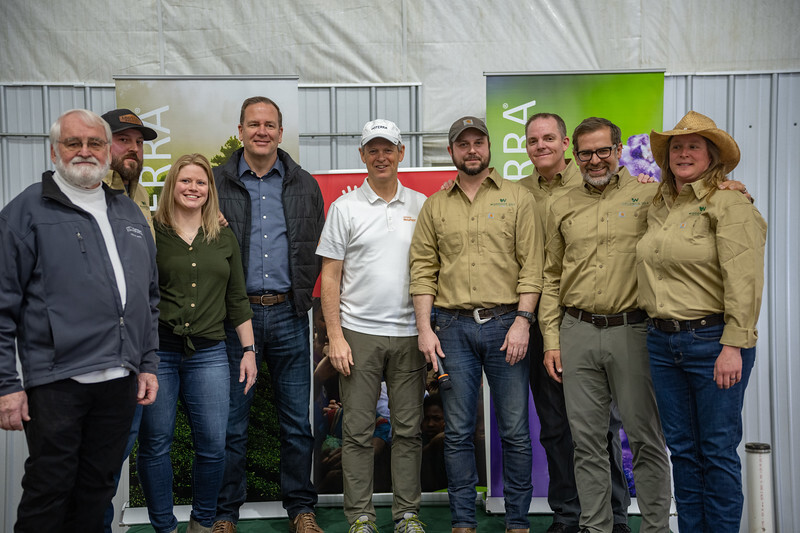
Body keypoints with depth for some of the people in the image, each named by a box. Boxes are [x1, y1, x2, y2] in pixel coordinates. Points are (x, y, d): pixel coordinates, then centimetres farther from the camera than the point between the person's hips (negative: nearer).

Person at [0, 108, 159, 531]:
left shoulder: (129, 214, 14)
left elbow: (150, 297, 18)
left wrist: (148, 364, 13)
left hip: (121, 380, 5)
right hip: (57, 381, -5)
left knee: (98, 488, 15)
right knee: (49, 489, 4)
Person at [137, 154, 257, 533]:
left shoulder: (224, 239, 11)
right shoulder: (151, 232, 2)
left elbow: (237, 300, 14)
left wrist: (249, 349, 10)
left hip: (209, 354, 2)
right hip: (156, 351, -2)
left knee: (213, 445, 3)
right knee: (155, 444, 5)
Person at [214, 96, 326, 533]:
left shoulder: (305, 186, 10)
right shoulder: (216, 183, 4)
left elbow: (317, 249, 13)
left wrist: (302, 294, 4)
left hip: (288, 315, 2)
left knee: (297, 421, 8)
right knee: (232, 421, 6)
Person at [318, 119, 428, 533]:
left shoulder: (421, 206, 9)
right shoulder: (344, 207, 3)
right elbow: (330, 277, 1)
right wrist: (335, 337, -6)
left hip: (409, 333, 2)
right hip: (359, 333, -1)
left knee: (409, 429, 7)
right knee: (358, 431, 4)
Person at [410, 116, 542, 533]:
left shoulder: (517, 198, 5)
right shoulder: (434, 206, 11)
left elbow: (532, 266, -1)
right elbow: (422, 270, 7)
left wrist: (522, 322, -10)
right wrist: (425, 328, -1)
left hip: (505, 323, -1)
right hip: (453, 326, 2)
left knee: (515, 431, 4)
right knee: (458, 432, 7)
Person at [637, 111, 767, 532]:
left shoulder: (729, 203, -8)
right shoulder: (659, 206, 14)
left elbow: (744, 281, -15)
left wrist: (734, 345, -20)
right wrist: (657, 328, 13)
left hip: (712, 340, -7)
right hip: (662, 340, 7)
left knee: (718, 450, 3)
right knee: (682, 449, 14)